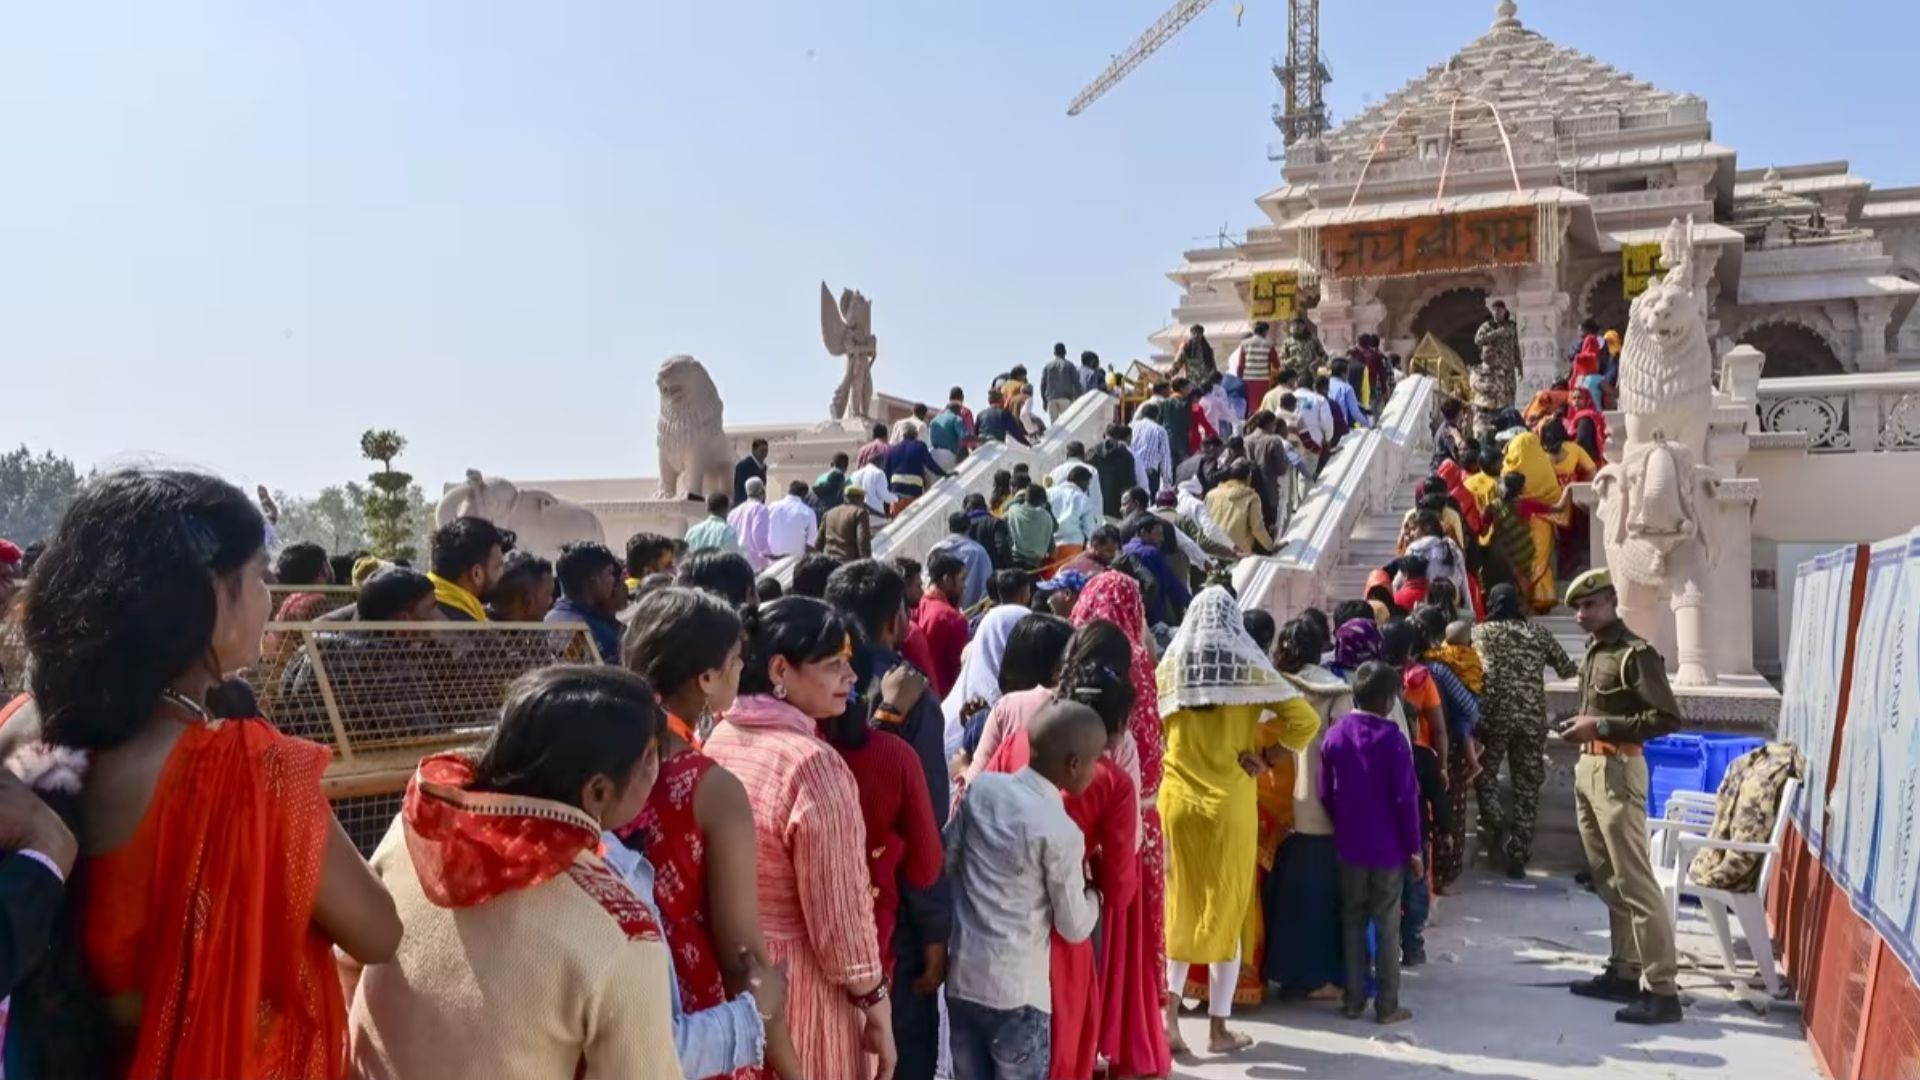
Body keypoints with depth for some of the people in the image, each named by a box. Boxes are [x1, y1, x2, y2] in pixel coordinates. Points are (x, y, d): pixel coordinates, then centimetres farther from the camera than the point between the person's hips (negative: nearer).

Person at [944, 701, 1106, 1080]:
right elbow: (1075, 928, -7)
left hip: (962, 978, 6)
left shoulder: (981, 789, -2)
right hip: (1018, 993, -6)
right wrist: (1093, 891, 11)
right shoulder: (1061, 833, -17)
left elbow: (944, 864, 6)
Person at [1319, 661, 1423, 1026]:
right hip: (1388, 848, -4)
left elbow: (1325, 794, 4)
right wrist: (1414, 848, -5)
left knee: (1352, 922, 13)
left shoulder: (1334, 736, -1)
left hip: (1348, 847, 4)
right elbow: (1406, 798, -13)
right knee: (1386, 926, 5)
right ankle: (1387, 1006, 10)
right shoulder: (1391, 738, -14)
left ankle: (1353, 1000, 16)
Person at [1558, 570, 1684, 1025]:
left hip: (1618, 770, -9)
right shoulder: (1593, 651, 14)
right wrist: (1581, 726, 7)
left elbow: (1668, 718, -18)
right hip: (1587, 769, 9)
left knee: (1634, 881, -8)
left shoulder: (1636, 653, -11)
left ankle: (1662, 990, -5)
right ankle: (1624, 972, 20)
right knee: (1608, 880, 12)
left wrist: (1601, 727, -20)